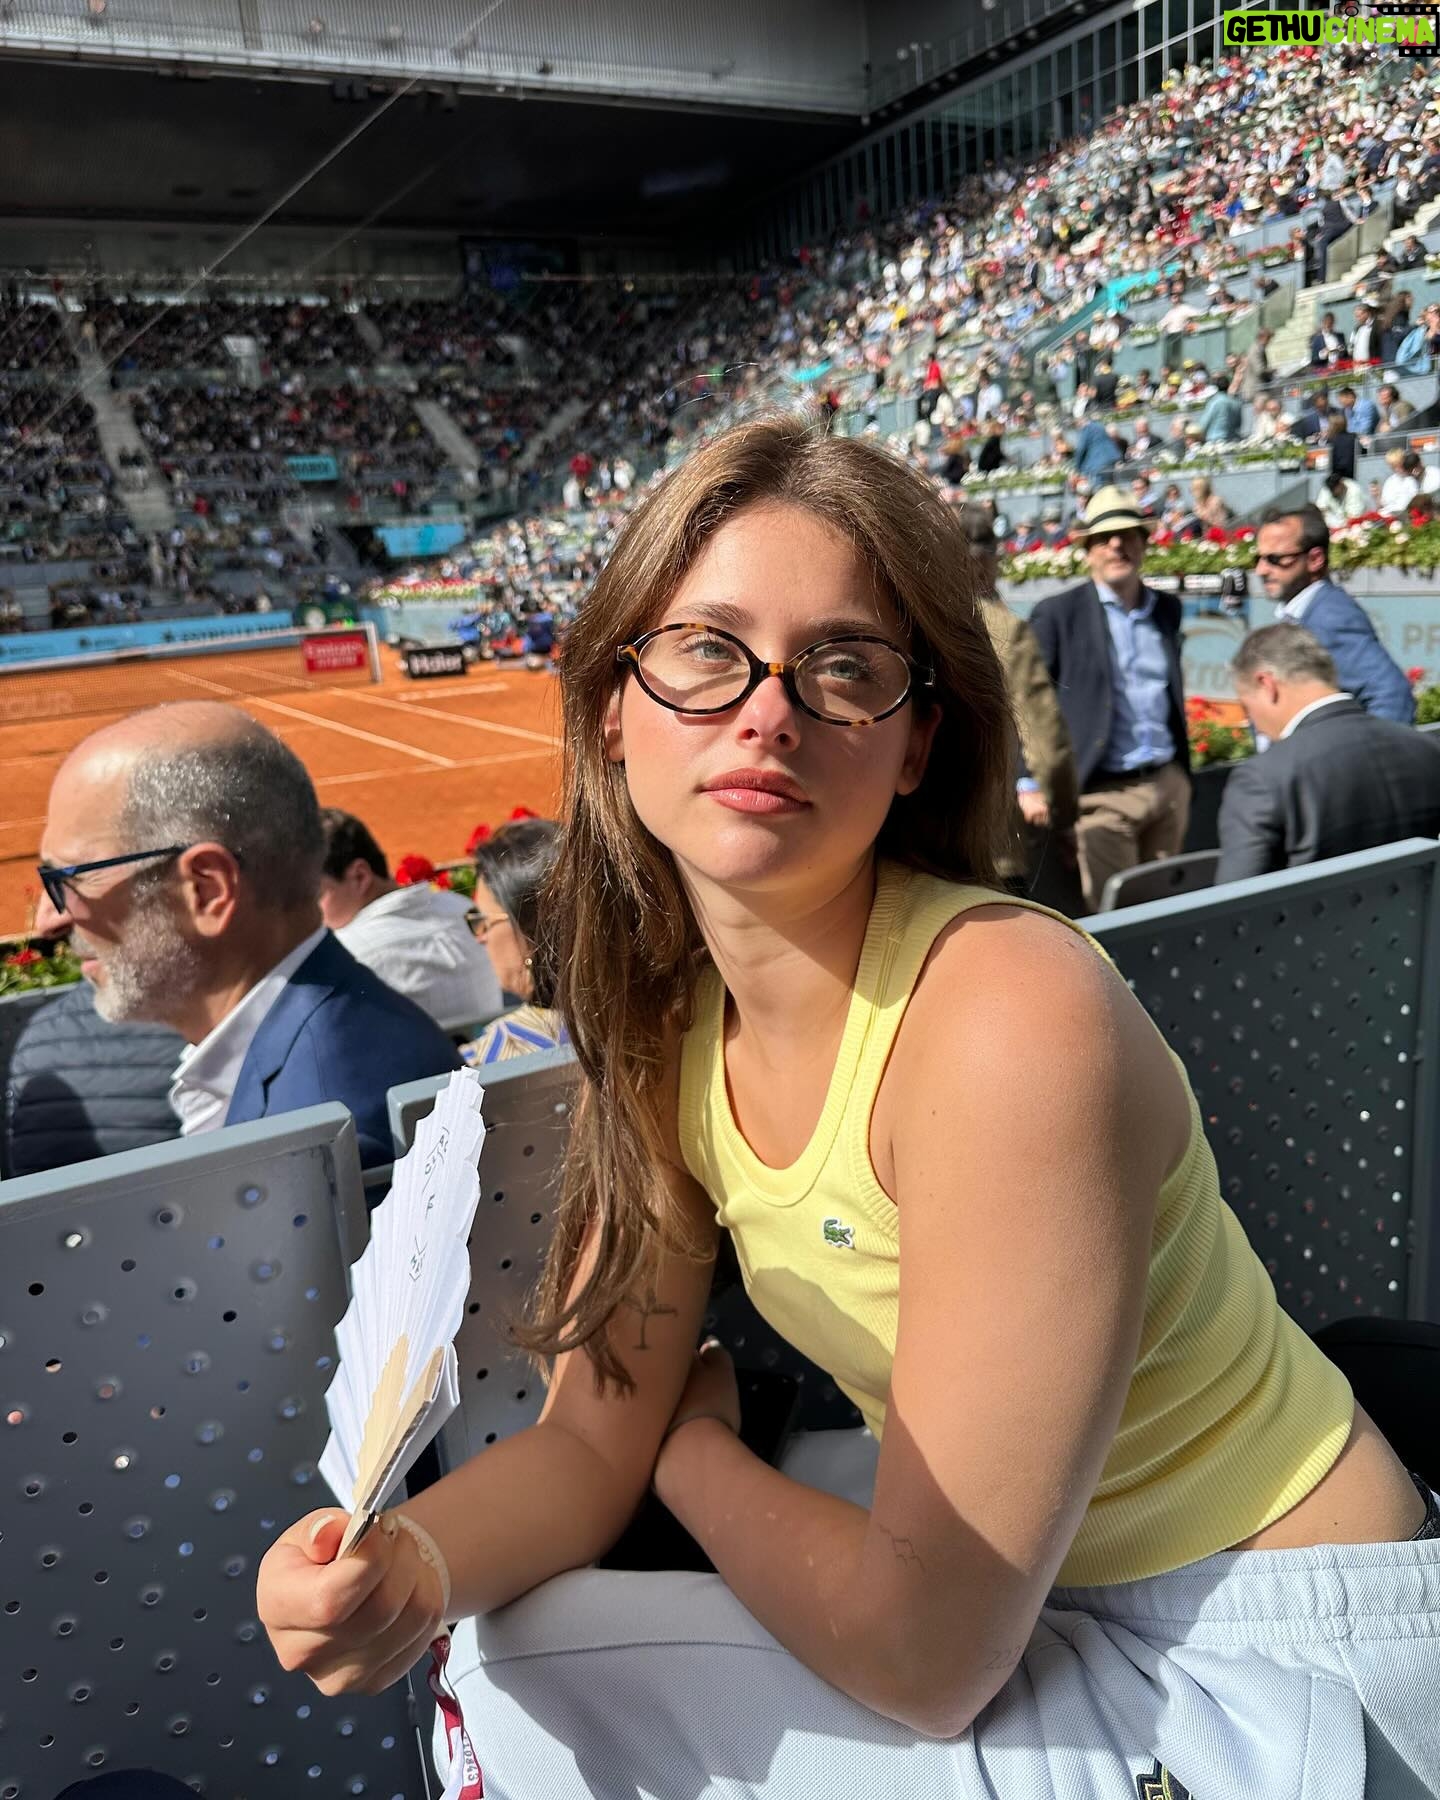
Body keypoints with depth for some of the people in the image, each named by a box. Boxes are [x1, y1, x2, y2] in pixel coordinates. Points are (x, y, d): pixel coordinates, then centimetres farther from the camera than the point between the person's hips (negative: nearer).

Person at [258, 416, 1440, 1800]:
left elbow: (923, 1658, -26)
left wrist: (696, 1447, -8)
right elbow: (591, 1435, -3)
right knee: (502, 1657, 0)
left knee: (534, 1674, -9)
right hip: (1025, 1604, 6)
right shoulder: (664, 1022, -7)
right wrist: (412, 1556, -23)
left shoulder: (1009, 1018, -30)